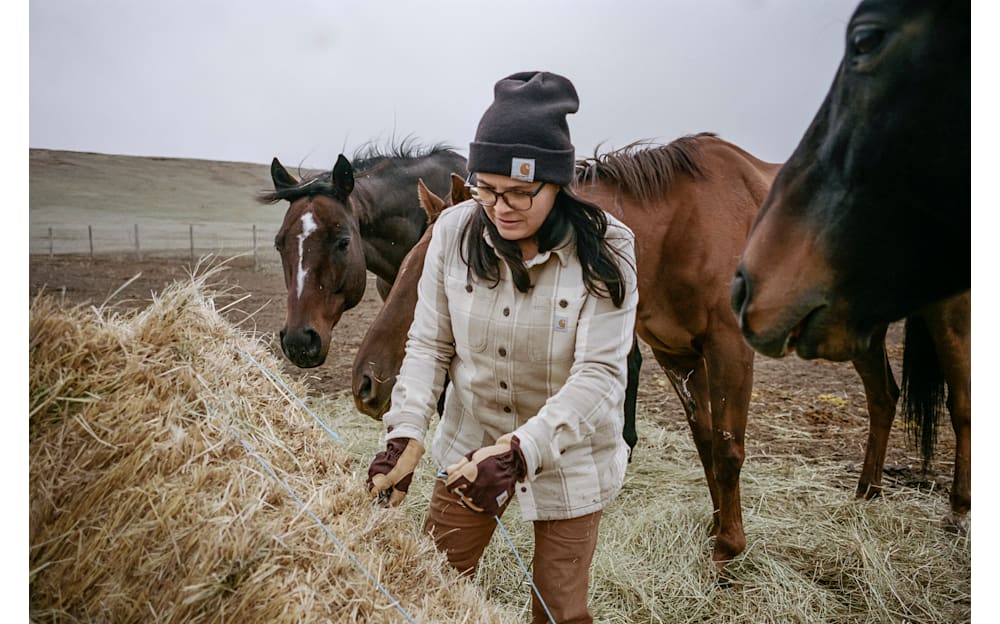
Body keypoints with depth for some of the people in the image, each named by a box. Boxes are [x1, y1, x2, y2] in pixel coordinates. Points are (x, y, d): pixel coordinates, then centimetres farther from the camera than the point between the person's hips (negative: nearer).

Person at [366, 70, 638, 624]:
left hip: (565, 455, -2)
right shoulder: (454, 231, -13)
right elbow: (429, 343, -8)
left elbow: (598, 374, -25)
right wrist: (405, 434, -21)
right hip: (469, 444, 3)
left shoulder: (605, 251, -21)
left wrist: (521, 450, -38)